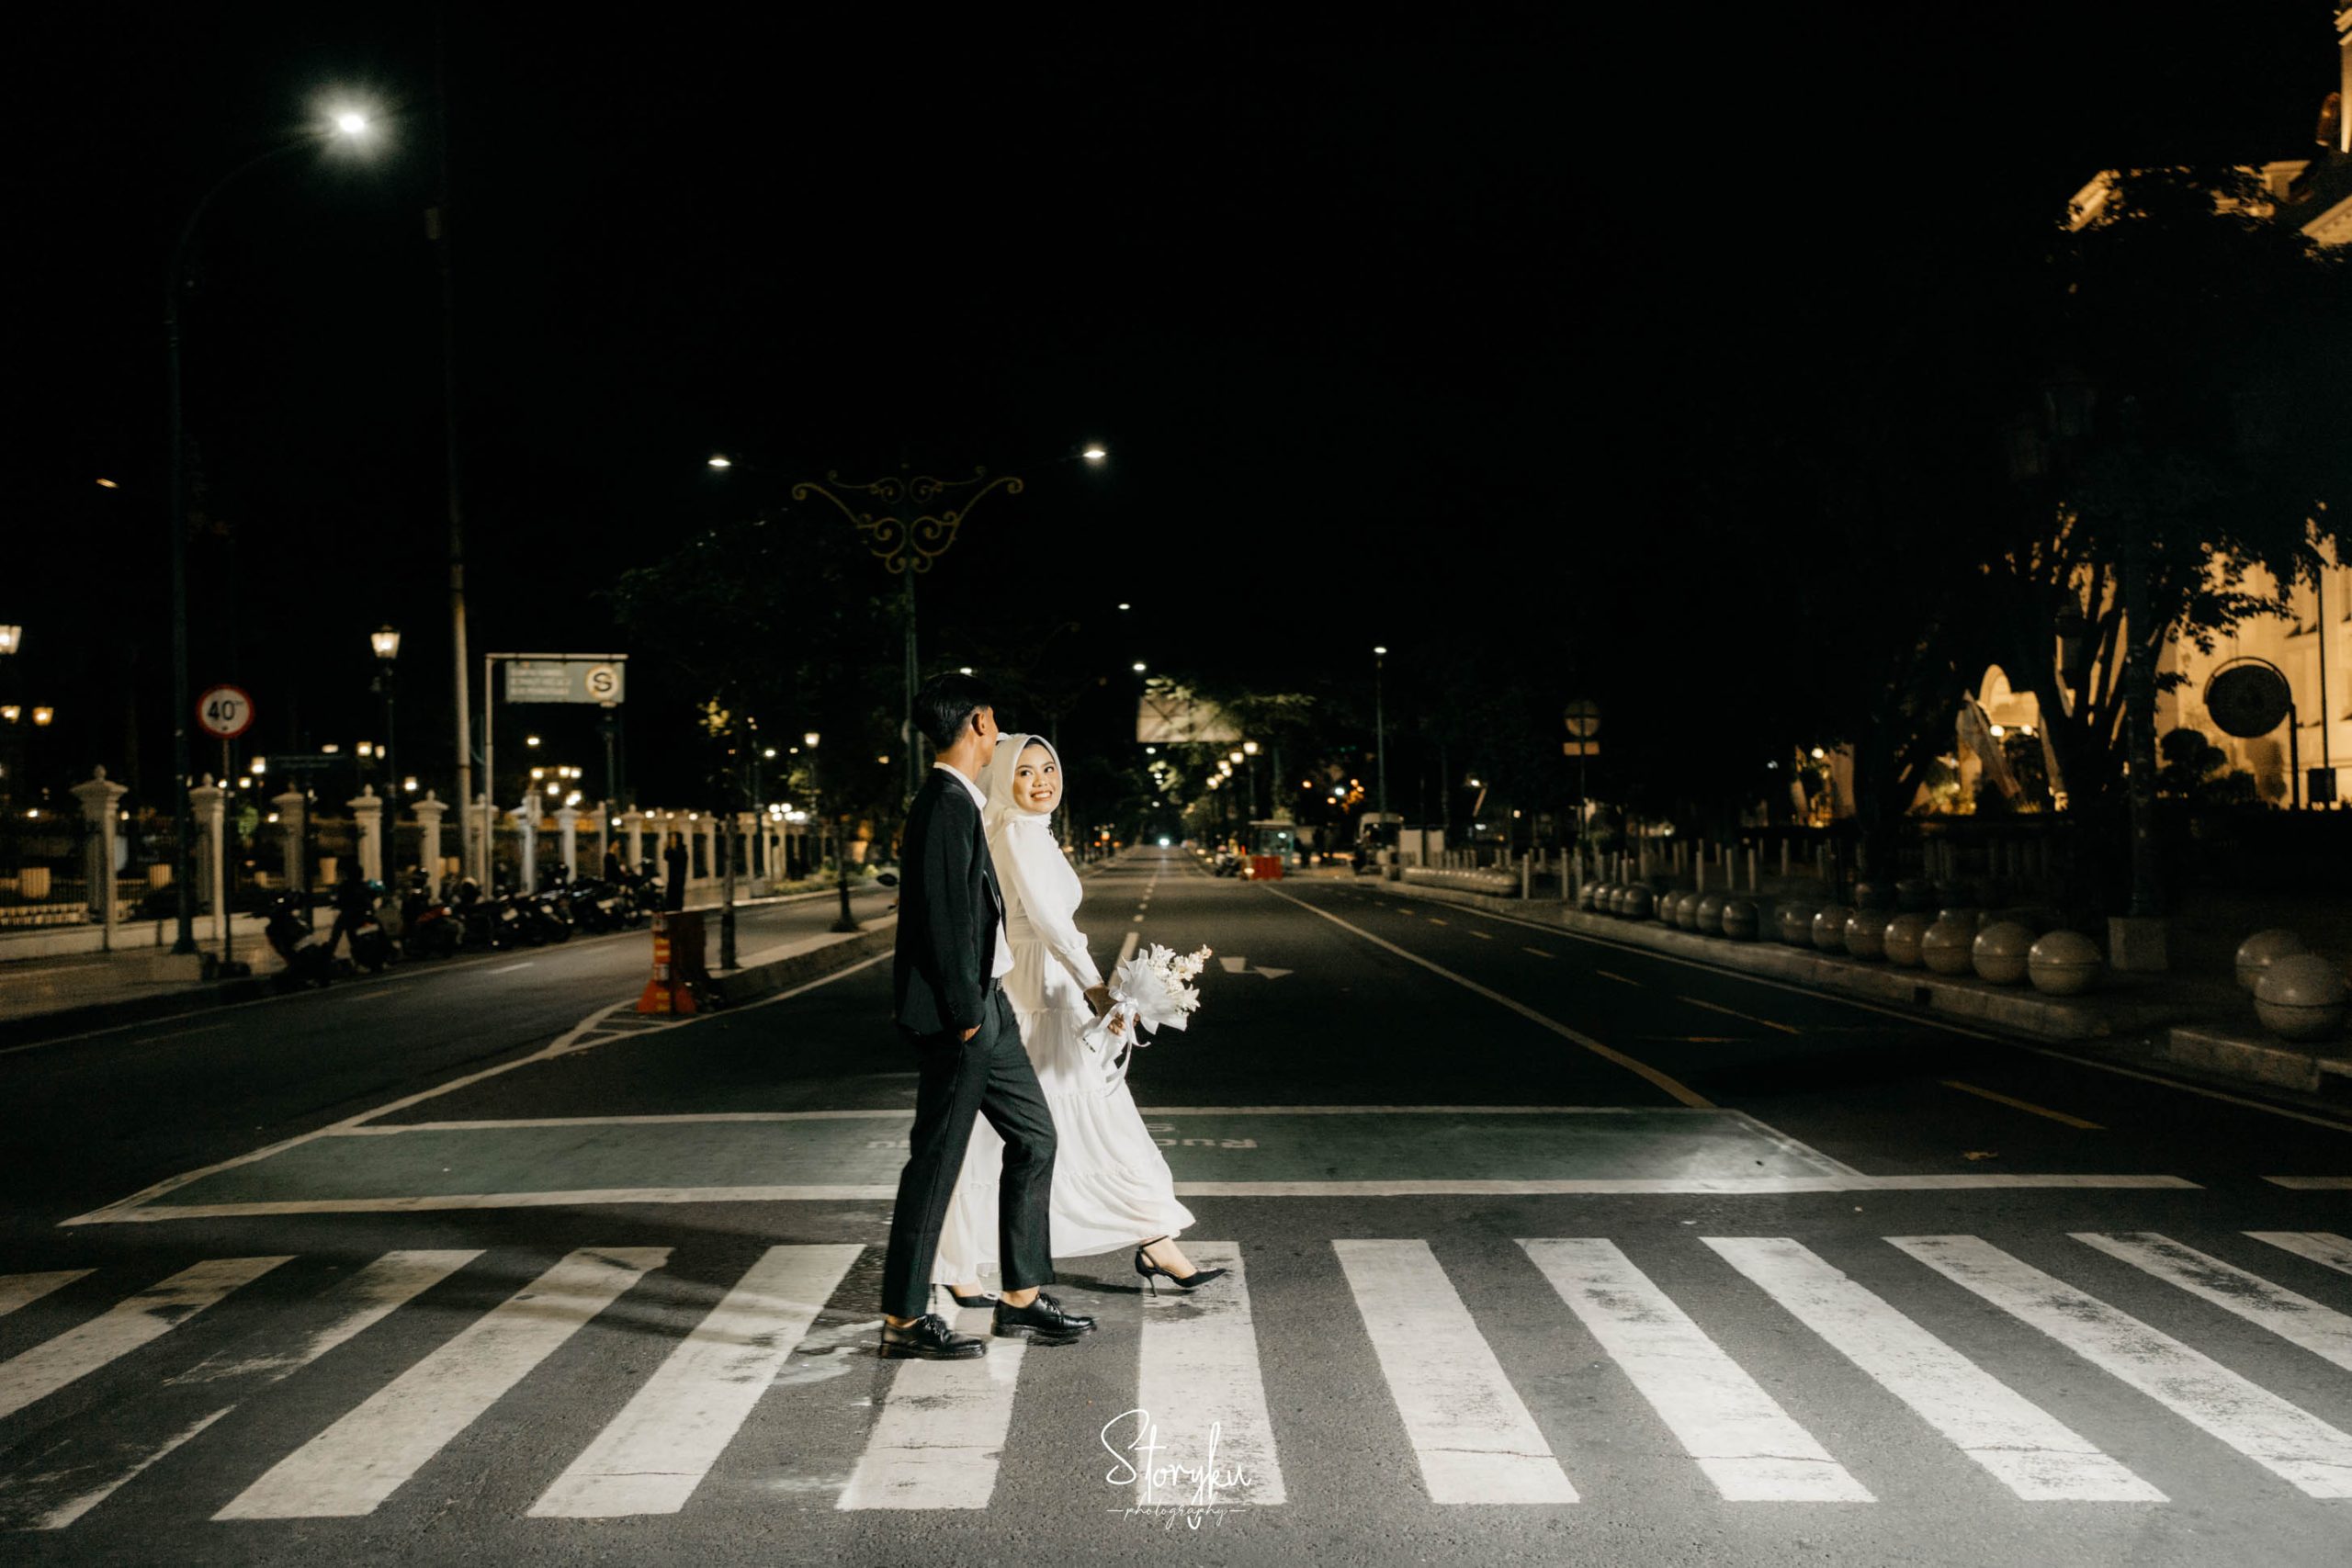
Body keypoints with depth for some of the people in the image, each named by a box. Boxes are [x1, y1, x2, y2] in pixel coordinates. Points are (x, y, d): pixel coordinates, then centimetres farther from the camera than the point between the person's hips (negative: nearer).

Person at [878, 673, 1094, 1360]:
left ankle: (1021, 1299, 21)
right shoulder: (947, 803, -16)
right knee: (936, 1161, -2)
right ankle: (904, 1317, 8)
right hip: (957, 1014, -10)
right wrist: (965, 1013, -19)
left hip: (983, 1005, 10)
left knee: (1033, 1138, 14)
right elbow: (942, 917, -21)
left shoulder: (956, 801, 15)